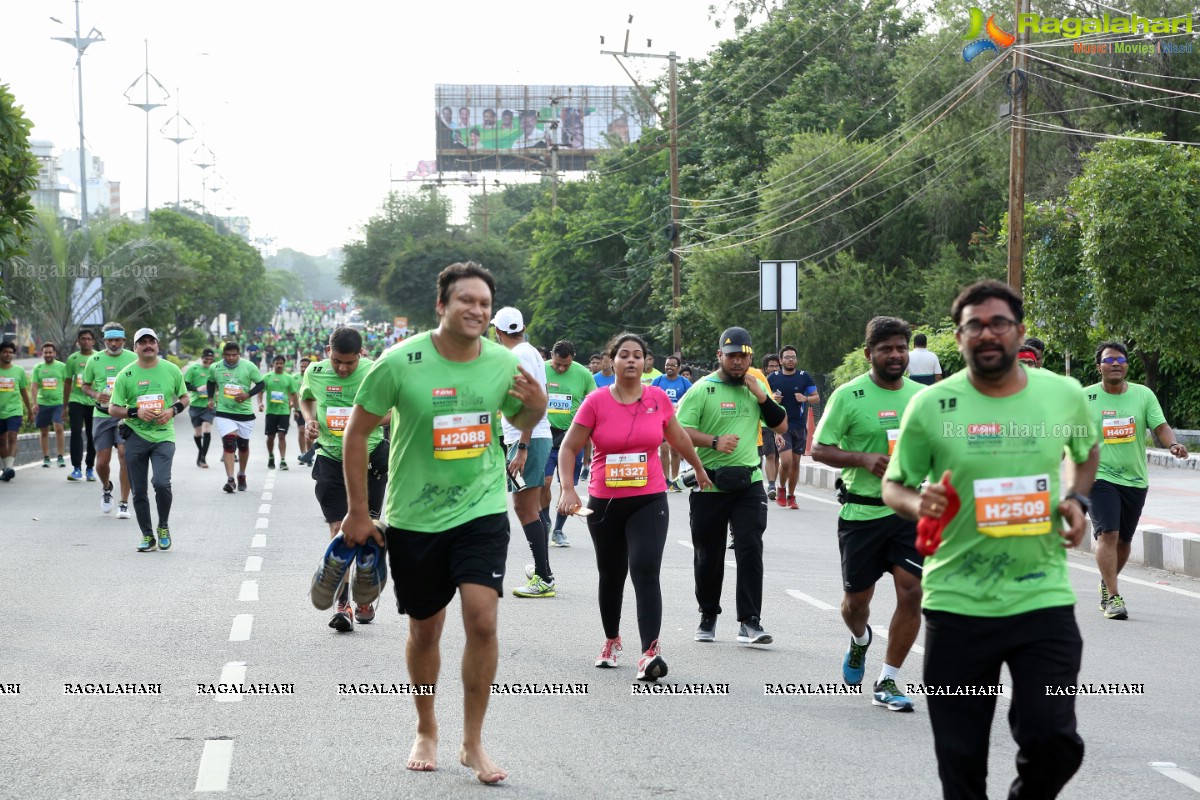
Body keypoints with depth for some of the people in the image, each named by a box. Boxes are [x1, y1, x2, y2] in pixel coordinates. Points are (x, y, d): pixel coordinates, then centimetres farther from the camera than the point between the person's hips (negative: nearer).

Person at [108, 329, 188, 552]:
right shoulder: (125, 375, 0)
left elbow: (184, 397, 14)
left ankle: (163, 527, 5)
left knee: (161, 482, -19)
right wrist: (136, 412, -15)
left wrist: (172, 411, -6)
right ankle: (147, 536, 19)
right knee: (139, 492, 5)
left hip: (163, 436, -1)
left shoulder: (171, 370, 3)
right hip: (135, 436, 1)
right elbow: (112, 409, 1)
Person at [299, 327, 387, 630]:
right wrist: (309, 419, -1)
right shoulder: (315, 373, -2)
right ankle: (342, 605, -6)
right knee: (339, 530, -7)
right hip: (331, 460, 1)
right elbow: (305, 397, 19)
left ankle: (364, 598, 24)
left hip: (370, 458, -1)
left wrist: (369, 423, -20)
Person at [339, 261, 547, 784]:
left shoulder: (504, 364, -5)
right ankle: (426, 732, 35)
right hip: (414, 518, -1)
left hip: (481, 510, 1)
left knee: (482, 618, -14)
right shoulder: (400, 363, -14)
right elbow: (357, 432, -4)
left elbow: (521, 423, 14)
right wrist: (357, 512, -3)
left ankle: (473, 743, 2)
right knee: (425, 629, 11)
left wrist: (537, 406, -10)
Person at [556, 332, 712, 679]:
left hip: (649, 501, -1)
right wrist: (567, 488, -16)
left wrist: (699, 468, 31)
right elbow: (569, 448, -3)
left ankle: (650, 652, -25)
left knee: (646, 571, -18)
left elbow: (678, 437, 18)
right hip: (604, 503, 1)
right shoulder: (596, 402, -6)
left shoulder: (659, 399, -1)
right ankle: (611, 641, 39)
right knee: (611, 575, 16)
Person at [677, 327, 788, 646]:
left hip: (749, 484, 2)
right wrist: (714, 442, -28)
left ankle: (750, 622, -8)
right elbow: (679, 430, -13)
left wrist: (761, 396, -4)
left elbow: (781, 426, 10)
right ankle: (708, 617, 27)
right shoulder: (703, 389, -5)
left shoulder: (756, 387, 10)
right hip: (709, 485, -2)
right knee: (708, 556, 9)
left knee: (750, 550, -10)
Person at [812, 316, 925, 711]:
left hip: (912, 511, 2)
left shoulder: (922, 396, 7)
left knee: (912, 593, -9)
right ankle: (859, 640, 45)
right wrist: (865, 459, -19)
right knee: (857, 598, 9)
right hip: (862, 512, -2)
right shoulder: (849, 395, -5)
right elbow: (819, 448, -5)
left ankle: (887, 682, 2)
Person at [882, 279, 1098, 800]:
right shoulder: (930, 406, -4)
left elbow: (1086, 450, 23)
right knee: (960, 757, 5)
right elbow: (894, 486, 8)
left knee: (1053, 741, -7)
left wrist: (1077, 499, 3)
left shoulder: (1065, 395, 2)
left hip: (1043, 598, 1)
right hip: (957, 603, 0)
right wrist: (919, 504, -15)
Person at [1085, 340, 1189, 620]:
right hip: (1100, 477, -3)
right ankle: (1113, 597, -16)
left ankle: (1106, 585, 35)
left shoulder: (1144, 395, 4)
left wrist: (1173, 443, -21)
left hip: (1135, 480, 3)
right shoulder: (1086, 397, -2)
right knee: (1107, 534, -17)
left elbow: (1160, 426, -2)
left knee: (1123, 540, 12)